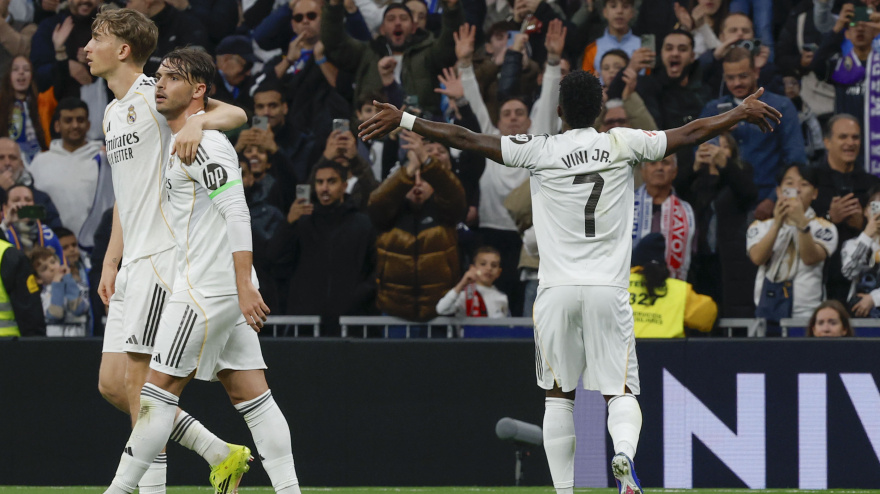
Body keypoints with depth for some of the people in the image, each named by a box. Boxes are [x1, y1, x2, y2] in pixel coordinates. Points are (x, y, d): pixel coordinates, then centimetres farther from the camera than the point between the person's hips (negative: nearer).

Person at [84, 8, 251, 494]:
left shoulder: (156, 96, -7)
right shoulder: (113, 112, 20)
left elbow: (236, 113, -19)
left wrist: (198, 123, -39)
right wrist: (110, 262, 20)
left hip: (163, 254, -9)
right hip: (133, 261, 9)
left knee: (139, 380, -11)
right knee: (112, 385, 5)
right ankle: (220, 454, 13)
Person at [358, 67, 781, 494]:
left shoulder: (539, 151, -2)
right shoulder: (622, 145, 1)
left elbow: (465, 139, -2)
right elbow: (690, 134, 9)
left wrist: (403, 120, 7)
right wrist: (742, 112, 23)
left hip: (557, 291, 0)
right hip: (609, 290, 0)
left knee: (558, 396, 10)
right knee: (621, 391, 2)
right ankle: (624, 451, -29)